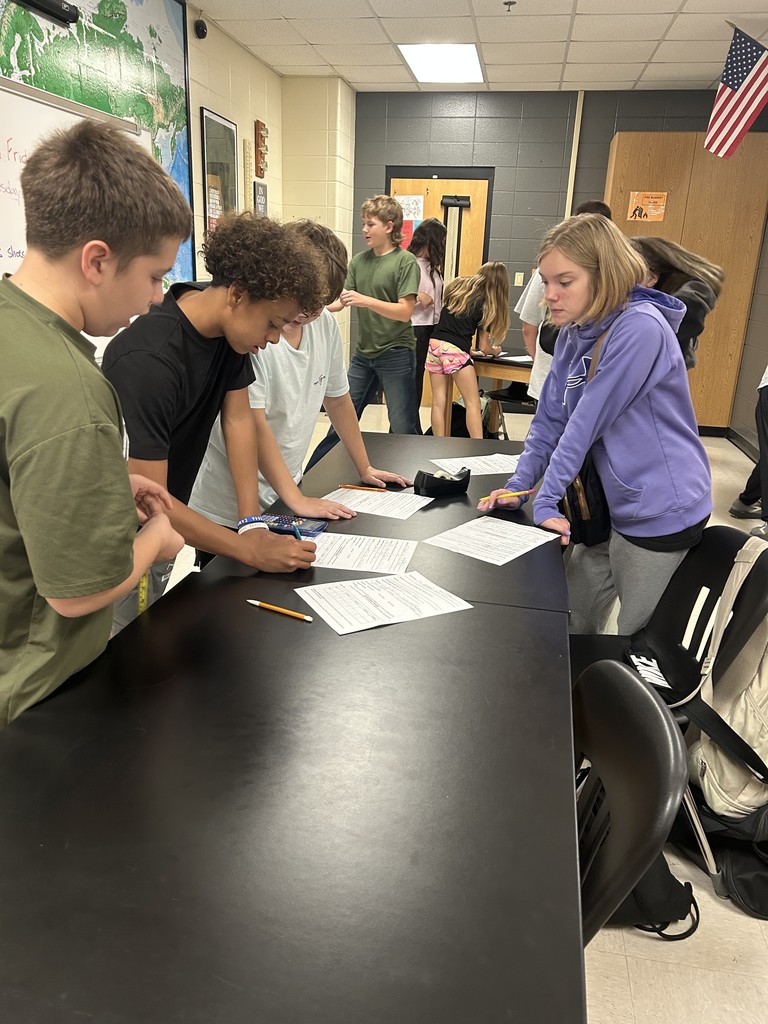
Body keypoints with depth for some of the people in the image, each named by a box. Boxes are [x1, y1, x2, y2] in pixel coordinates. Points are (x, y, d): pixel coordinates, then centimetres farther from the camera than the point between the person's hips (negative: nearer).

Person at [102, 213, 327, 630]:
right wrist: (249, 550, -31)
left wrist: (251, 522, -13)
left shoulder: (230, 329, -8)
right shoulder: (148, 359, -32)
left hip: (161, 529, 7)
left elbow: (238, 418, -5)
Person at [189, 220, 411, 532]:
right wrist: (296, 500, -23)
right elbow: (253, 425, -23)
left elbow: (338, 400, 10)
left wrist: (364, 468, 14)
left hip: (285, 493, 6)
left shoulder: (325, 325, -2)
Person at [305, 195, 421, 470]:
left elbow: (404, 311, -16)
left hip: (395, 353, -6)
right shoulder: (359, 261, 9)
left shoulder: (405, 261, -9)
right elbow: (341, 301, 7)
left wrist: (365, 300, -26)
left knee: (403, 428, 0)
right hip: (363, 354, 6)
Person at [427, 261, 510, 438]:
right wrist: (495, 350, 27)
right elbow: (483, 347, 5)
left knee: (439, 403, 5)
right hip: (456, 350, -5)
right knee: (473, 403, -1)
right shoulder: (487, 303, 6)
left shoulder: (457, 286, 18)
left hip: (435, 344, 5)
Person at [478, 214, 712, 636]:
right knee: (575, 626, 18)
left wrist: (546, 501, -18)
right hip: (609, 505, 8)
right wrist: (518, 486, -4)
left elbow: (588, 420, -22)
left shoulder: (641, 329, -21)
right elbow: (550, 419, 6)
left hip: (661, 512, -8)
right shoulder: (574, 334, 5)